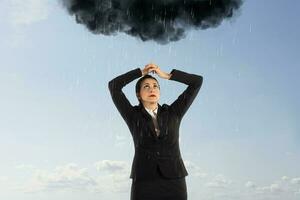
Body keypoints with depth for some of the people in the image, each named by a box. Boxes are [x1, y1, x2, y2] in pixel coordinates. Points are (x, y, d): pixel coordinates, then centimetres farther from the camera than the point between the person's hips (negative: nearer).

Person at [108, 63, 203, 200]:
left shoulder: (173, 113, 14)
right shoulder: (133, 116, 10)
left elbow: (197, 81, 11)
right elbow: (113, 86, -1)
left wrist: (166, 75, 10)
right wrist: (141, 72, 8)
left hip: (173, 184, 2)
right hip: (144, 185, -1)